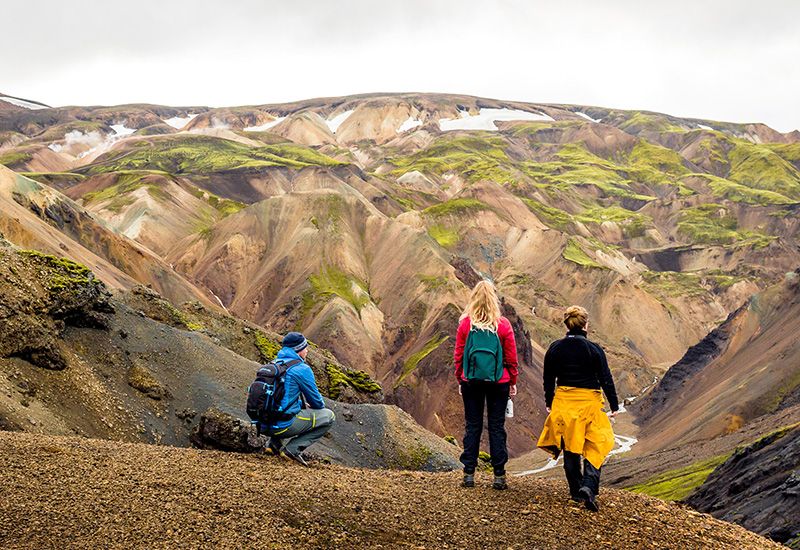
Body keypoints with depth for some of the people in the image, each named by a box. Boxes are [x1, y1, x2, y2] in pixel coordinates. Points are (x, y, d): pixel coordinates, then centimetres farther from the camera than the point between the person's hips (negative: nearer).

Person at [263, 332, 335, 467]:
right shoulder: (302, 369, -10)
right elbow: (316, 400, 1)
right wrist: (320, 407, 23)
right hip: (283, 425, -8)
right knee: (329, 416, 6)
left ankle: (275, 443, 14)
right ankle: (293, 448, -5)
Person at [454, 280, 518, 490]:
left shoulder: (466, 323, -4)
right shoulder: (503, 325, -5)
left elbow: (458, 355, 1)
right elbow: (511, 357, -1)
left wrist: (460, 380, 12)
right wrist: (513, 382, 11)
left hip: (471, 381, 1)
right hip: (498, 382, -1)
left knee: (472, 426, 8)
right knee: (497, 427, 5)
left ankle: (469, 473, 7)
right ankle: (499, 475, 6)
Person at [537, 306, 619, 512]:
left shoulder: (555, 348, -1)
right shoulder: (593, 349, -10)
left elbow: (548, 379, 6)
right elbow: (606, 379, -6)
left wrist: (549, 403, 19)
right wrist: (614, 406, 4)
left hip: (563, 402, 3)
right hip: (589, 402, -3)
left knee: (570, 448, 15)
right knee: (595, 448, 4)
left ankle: (576, 491, 21)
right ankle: (589, 486, -16)